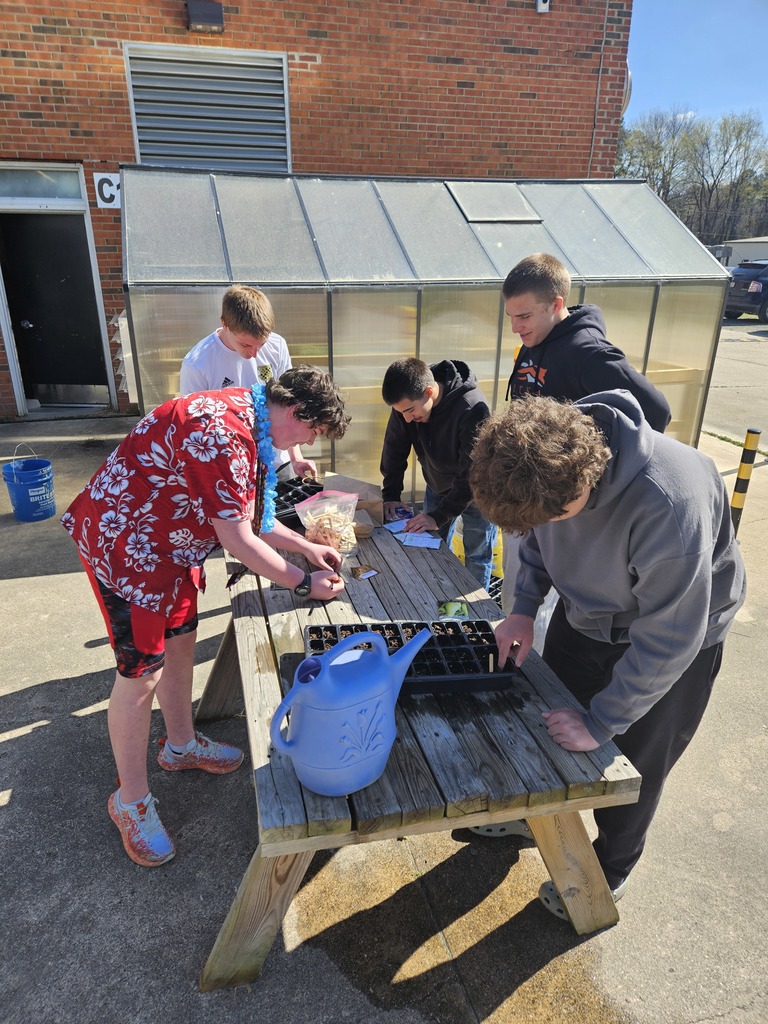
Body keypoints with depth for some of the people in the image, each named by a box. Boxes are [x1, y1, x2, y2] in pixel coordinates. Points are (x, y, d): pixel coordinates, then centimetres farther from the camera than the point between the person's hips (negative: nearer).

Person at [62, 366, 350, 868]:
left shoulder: (247, 419, 2)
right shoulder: (221, 434, -30)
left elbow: (250, 515, 10)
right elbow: (238, 539, -25)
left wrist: (307, 547, 8)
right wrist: (303, 583, -14)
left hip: (170, 541, 10)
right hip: (124, 543, -10)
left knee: (179, 642, 19)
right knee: (141, 670, -2)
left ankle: (182, 745, 40)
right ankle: (131, 800, 18)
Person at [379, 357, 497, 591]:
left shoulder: (473, 409, -37)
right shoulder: (407, 399, -20)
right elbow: (394, 447, -8)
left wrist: (439, 516, -34)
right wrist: (390, 495, -14)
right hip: (438, 485, 5)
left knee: (477, 556, 4)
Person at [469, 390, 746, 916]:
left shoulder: (669, 503, -42)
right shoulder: (545, 460, -23)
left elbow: (668, 642, -31)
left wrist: (600, 723, -21)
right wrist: (524, 608, -10)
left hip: (677, 632, -5)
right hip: (584, 613, 6)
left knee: (632, 766, 11)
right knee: (549, 725, 19)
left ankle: (610, 872, 41)